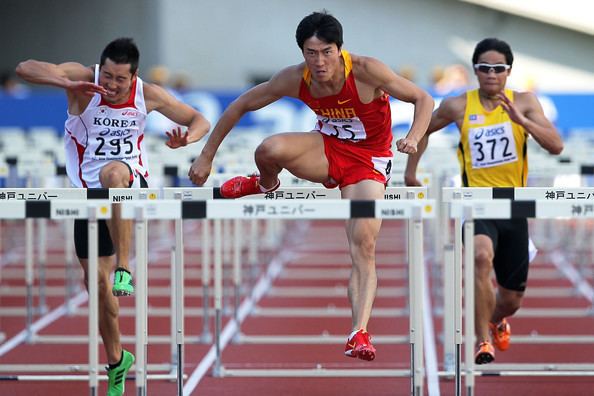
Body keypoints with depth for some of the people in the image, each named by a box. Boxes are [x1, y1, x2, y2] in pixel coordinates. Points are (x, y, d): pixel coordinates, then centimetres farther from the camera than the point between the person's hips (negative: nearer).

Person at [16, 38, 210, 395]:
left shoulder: (148, 95, -6)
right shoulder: (84, 78, -12)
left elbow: (199, 121, 4)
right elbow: (25, 68, -27)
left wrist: (185, 139, -20)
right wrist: (70, 84, -43)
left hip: (132, 182, -2)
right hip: (89, 191, 2)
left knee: (112, 173, -39)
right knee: (96, 281, 5)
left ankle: (124, 267, -36)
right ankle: (116, 360, 25)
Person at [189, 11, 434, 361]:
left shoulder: (365, 71, -25)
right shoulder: (295, 79, -16)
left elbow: (423, 99, -17)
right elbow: (241, 106, -4)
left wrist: (413, 139, -36)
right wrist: (207, 157, -3)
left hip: (368, 162, -2)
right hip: (327, 150, 2)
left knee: (365, 245, -21)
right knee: (270, 150, -30)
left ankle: (360, 333, -22)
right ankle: (266, 186, 6)